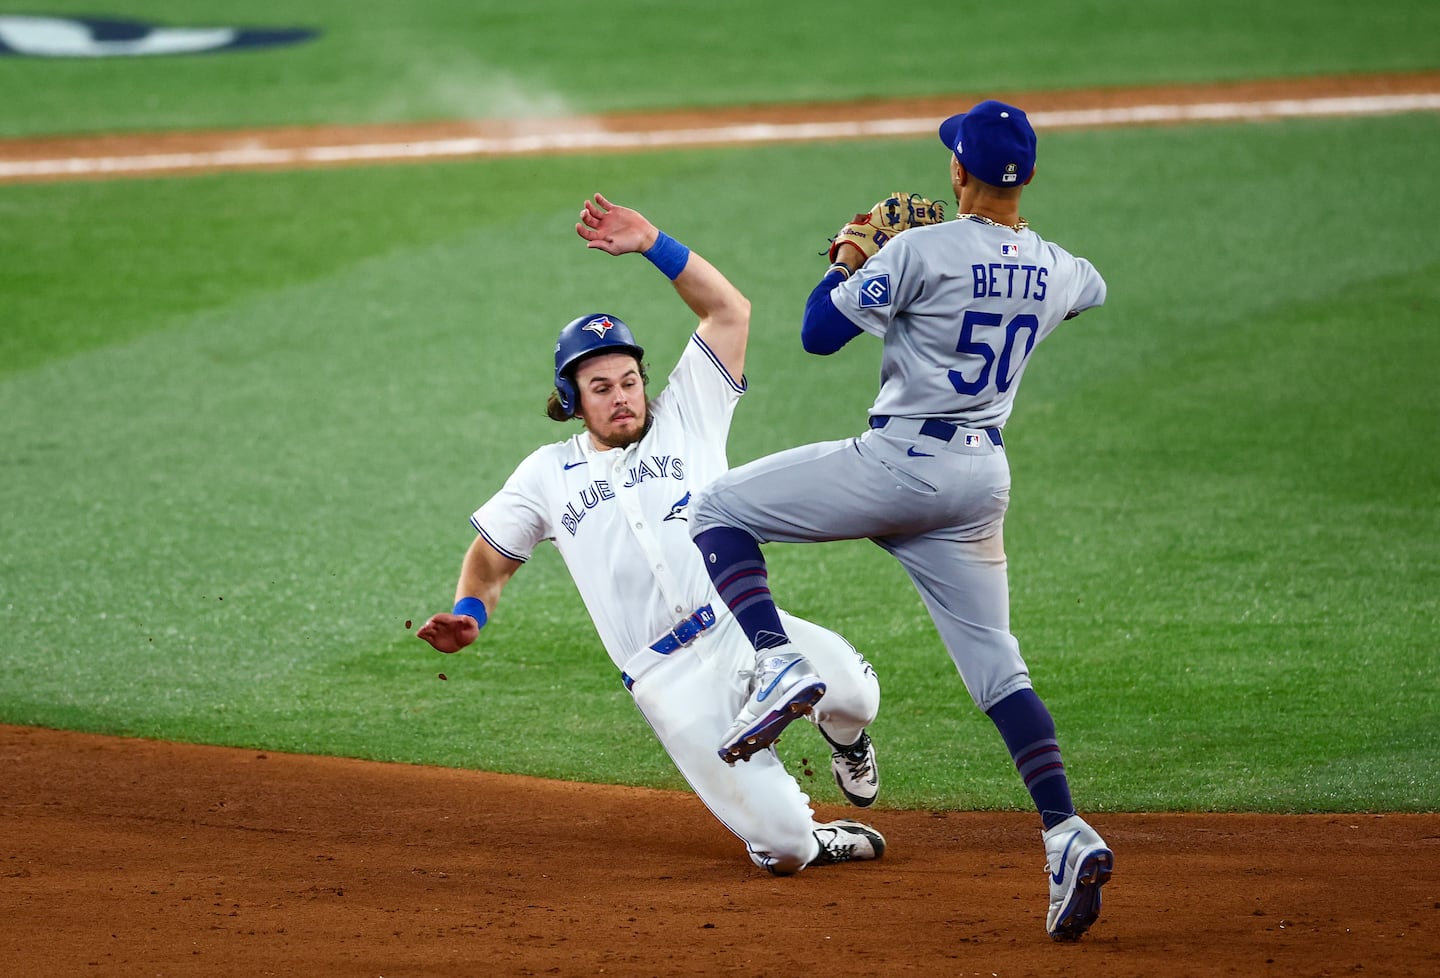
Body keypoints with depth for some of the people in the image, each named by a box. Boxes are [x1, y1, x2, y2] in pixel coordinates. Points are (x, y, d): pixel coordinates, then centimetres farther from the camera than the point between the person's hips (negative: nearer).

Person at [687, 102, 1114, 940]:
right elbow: (1094, 289, 33)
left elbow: (819, 333, -8)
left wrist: (849, 261, 9)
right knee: (997, 666, 10)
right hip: (983, 477, 6)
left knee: (722, 508, 8)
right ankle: (1067, 835, -7)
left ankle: (779, 660, -15)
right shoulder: (1055, 271, 6)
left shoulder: (922, 252, -14)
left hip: (901, 463, -6)